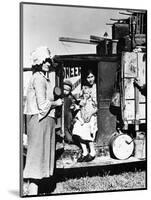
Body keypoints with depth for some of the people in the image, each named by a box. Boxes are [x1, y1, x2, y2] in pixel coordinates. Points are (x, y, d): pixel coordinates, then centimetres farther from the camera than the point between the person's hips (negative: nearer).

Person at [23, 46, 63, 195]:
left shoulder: (43, 78, 19)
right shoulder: (39, 78, -12)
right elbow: (43, 104, -19)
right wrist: (57, 103, -4)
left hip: (45, 120, 10)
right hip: (41, 120, -10)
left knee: (41, 155, 13)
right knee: (37, 154, -8)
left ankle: (33, 189, 19)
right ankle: (33, 191, -5)